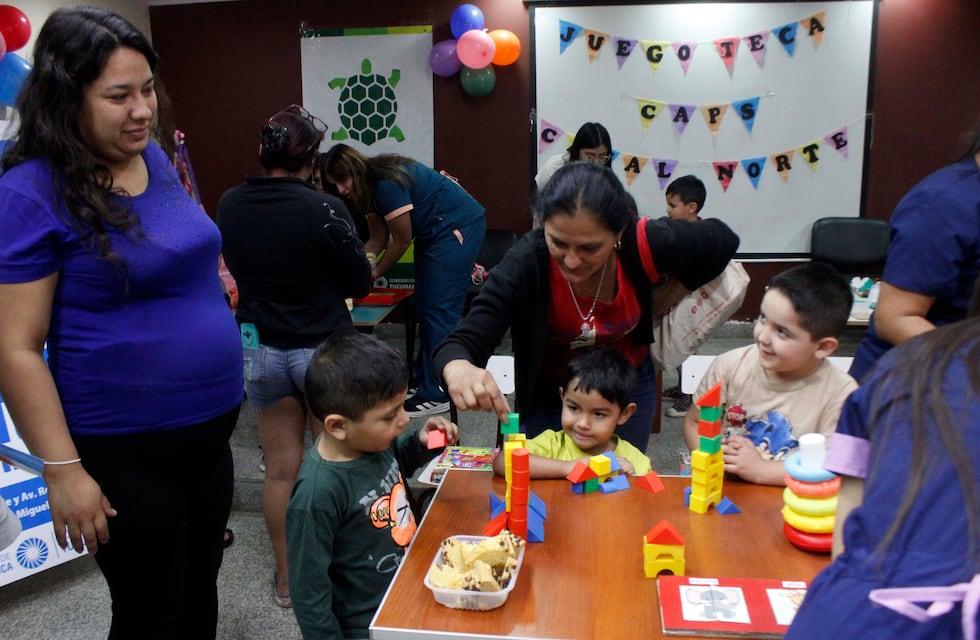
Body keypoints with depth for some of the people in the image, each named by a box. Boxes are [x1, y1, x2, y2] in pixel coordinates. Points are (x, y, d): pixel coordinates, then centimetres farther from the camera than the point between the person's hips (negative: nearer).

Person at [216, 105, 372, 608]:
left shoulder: (230, 205, -5)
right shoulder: (324, 209, -18)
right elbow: (359, 284, -9)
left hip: (259, 348, 4)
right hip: (322, 349, -3)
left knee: (281, 469, 14)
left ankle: (286, 578, 29)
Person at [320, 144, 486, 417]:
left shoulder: (388, 184, -25)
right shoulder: (370, 187, 4)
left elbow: (402, 240, -17)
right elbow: (378, 238, 5)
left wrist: (376, 272, -4)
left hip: (459, 226, -10)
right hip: (433, 231, 10)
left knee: (439, 309, -11)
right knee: (424, 305, 12)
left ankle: (436, 394, -7)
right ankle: (423, 380, 21)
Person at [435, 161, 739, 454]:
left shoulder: (644, 243, -28)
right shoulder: (526, 262, -32)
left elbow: (723, 241, -8)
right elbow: (462, 343, -37)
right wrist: (459, 369, -60)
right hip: (548, 389, -1)